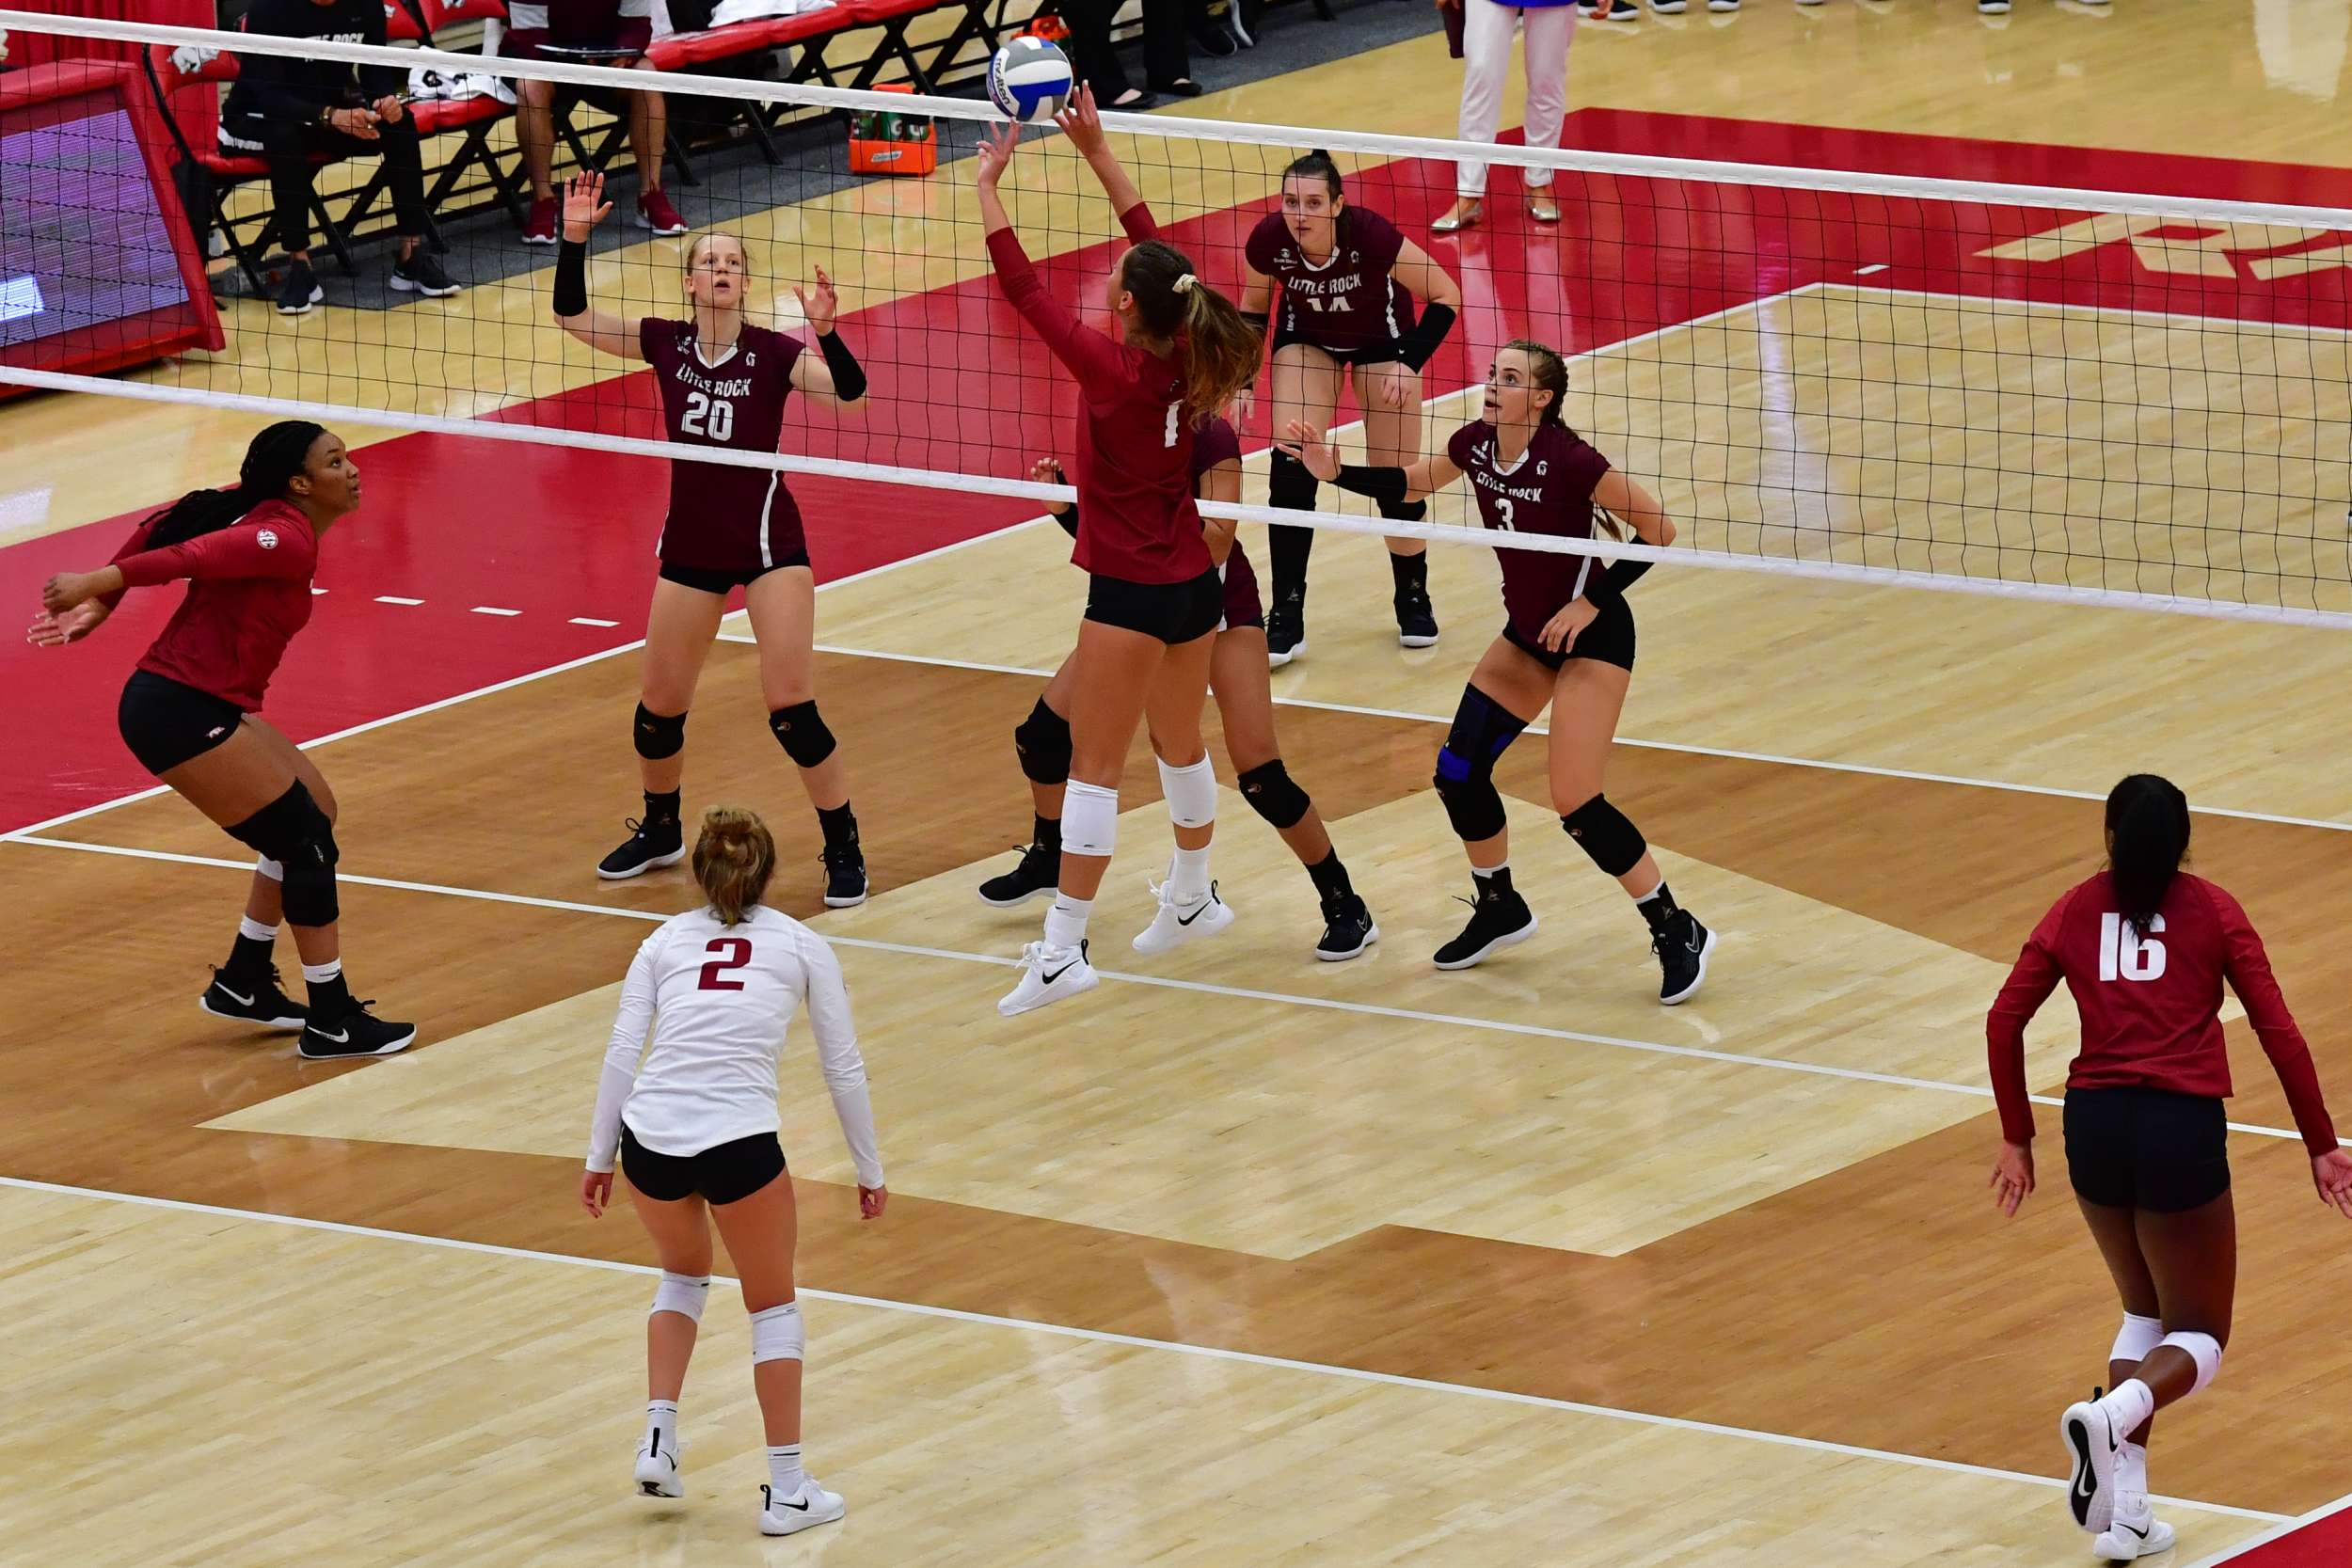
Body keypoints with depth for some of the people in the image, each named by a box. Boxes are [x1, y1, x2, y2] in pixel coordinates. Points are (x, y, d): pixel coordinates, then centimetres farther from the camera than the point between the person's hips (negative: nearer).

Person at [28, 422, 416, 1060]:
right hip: (181, 715, -10)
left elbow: (164, 528, 9)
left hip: (202, 706, 10)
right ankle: (332, 1023, 2)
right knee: (308, 842, -5)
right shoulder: (290, 542, -17)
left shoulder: (259, 514, 10)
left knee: (313, 812, 18)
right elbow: (188, 558, -25)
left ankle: (242, 982, 26)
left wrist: (101, 600, 7)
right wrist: (96, 585, -24)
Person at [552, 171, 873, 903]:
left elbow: (851, 394, -25)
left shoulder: (772, 351, -12)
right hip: (690, 547, 4)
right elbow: (572, 315, 1)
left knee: (791, 707, -12)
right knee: (659, 706, 11)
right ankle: (660, 830, 36)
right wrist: (574, 237, -12)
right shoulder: (666, 343, -2)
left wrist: (824, 331, -41)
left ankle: (844, 849, 2)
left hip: (768, 545, -4)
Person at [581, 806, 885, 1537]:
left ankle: (658, 1438, 20)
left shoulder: (667, 941, 16)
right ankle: (787, 1489, 15)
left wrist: (598, 1158, 15)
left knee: (683, 1274, 32)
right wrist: (869, 1169, 22)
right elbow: (844, 1067, 13)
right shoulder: (801, 945, 12)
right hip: (738, 1141, -3)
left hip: (649, 1138, 3)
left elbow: (621, 1055, 8)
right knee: (773, 1305, 18)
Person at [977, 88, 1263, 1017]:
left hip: (1132, 591, -8)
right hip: (1195, 582, 8)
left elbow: (1025, 291, -19)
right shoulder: (1188, 357, -3)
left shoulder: (1114, 372, -21)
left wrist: (989, 187, -12)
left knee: (1094, 766, -5)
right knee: (1181, 746, 25)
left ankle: (1063, 950, -6)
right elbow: (1155, 248, 8)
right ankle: (1194, 898, 43)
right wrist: (1096, 152, 9)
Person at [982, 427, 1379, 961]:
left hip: (1218, 604, -6)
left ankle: (1346, 908, -1)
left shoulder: (1212, 439, -20)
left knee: (1260, 773, -15)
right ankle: (1048, 860, 31)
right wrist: (1062, 504, -14)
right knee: (1042, 731, 3)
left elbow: (1217, 544, -26)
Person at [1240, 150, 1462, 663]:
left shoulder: (1370, 234, -36)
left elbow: (1446, 296, -22)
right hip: (1306, 338, 2)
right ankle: (1286, 618, -8)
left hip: (1380, 338, -2)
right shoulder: (1269, 240, -29)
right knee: (1291, 466, -15)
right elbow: (1254, 304, -5)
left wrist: (1410, 364, -27)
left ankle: (1413, 598, 23)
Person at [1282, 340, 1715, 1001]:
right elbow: (1410, 484, 14)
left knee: (1575, 804, -13)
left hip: (1590, 634, -7)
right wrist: (1335, 472, -1)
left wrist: (1592, 601, -20)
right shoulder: (1476, 445, -7)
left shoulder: (1566, 460, -27)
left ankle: (1677, 933, 2)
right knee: (1459, 772, 4)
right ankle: (1500, 909, 28)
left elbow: (1660, 529, -20)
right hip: (1526, 631, 7)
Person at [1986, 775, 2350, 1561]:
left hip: (2094, 1124, 3)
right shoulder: (2211, 911, 6)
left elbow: (2004, 1021, 5)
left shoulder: (2075, 912, 11)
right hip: (2182, 1126, -3)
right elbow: (2278, 1031, 0)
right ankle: (2113, 1413, -24)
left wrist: (2017, 1138, 13)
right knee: (2198, 1338, 11)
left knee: (2146, 1312, 24)